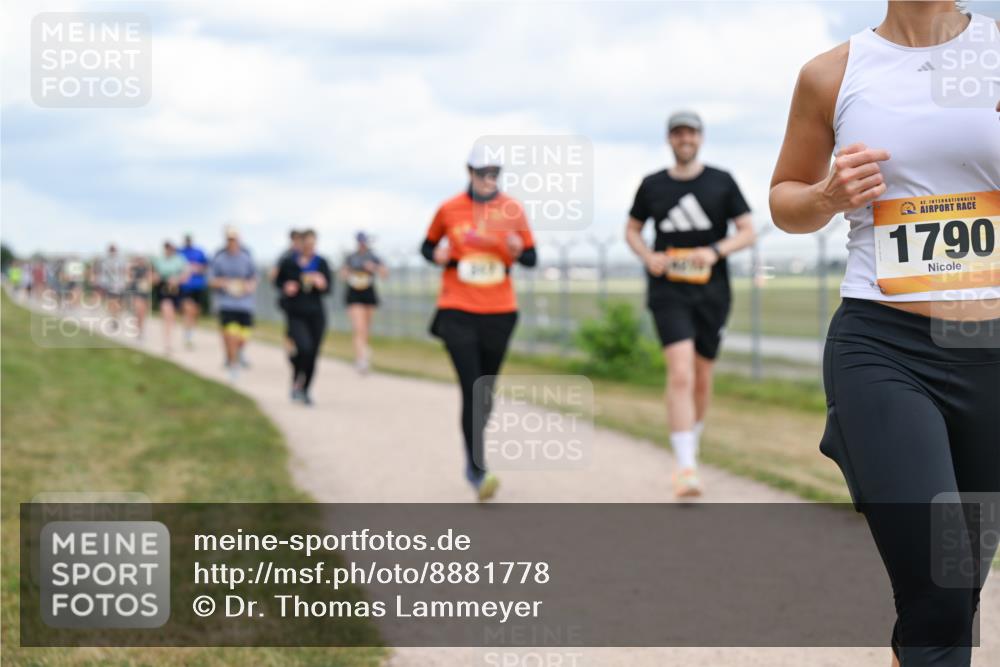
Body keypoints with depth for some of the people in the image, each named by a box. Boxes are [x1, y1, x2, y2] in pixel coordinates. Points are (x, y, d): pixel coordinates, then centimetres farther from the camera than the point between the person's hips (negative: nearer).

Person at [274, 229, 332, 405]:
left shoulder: (321, 263, 3)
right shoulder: (289, 263, -1)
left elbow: (329, 287, 2)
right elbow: (278, 281, 11)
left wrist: (322, 284, -20)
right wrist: (285, 288, -10)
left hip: (316, 313, 2)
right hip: (296, 313, -2)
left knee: (313, 354, 4)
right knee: (304, 347, -22)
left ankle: (305, 390, 23)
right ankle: (297, 379, 7)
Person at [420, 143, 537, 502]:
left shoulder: (512, 210, 3)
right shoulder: (449, 209, 0)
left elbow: (531, 257, 7)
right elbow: (427, 247, 13)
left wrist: (517, 252, -15)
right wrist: (438, 255, -9)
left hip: (500, 311, 2)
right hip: (457, 311, -2)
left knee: (486, 391, 13)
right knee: (471, 389, -13)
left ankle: (473, 459, 34)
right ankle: (478, 472, -14)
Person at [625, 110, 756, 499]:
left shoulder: (721, 182, 4)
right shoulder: (652, 186, 6)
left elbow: (747, 231, 3)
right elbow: (632, 229, 17)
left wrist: (715, 251, -15)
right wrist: (648, 256, -3)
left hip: (711, 292, 2)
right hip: (668, 292, -2)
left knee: (703, 379, 11)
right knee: (681, 374, -18)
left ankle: (690, 446, 35)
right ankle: (686, 468, -21)